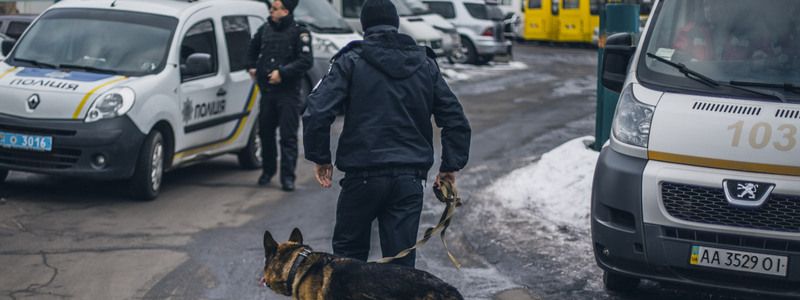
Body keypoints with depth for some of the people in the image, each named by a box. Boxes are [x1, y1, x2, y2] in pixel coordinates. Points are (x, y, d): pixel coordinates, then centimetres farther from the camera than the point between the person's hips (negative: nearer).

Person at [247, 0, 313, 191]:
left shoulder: (299, 32, -8)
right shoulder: (265, 29, 9)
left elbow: (306, 61, -16)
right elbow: (253, 48, 29)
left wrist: (282, 72, -20)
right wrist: (253, 67, 17)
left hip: (288, 92, -5)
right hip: (267, 90, 6)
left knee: (288, 136, -6)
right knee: (265, 132, 12)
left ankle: (288, 176, -2)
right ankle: (268, 170, 28)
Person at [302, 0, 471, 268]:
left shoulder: (351, 61, -2)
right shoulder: (425, 64, 10)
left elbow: (317, 112, -12)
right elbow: (456, 120, 9)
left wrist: (320, 158, 0)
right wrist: (450, 166, 15)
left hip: (362, 176, -2)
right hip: (410, 180, 3)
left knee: (349, 251, 15)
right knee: (402, 262, 5)